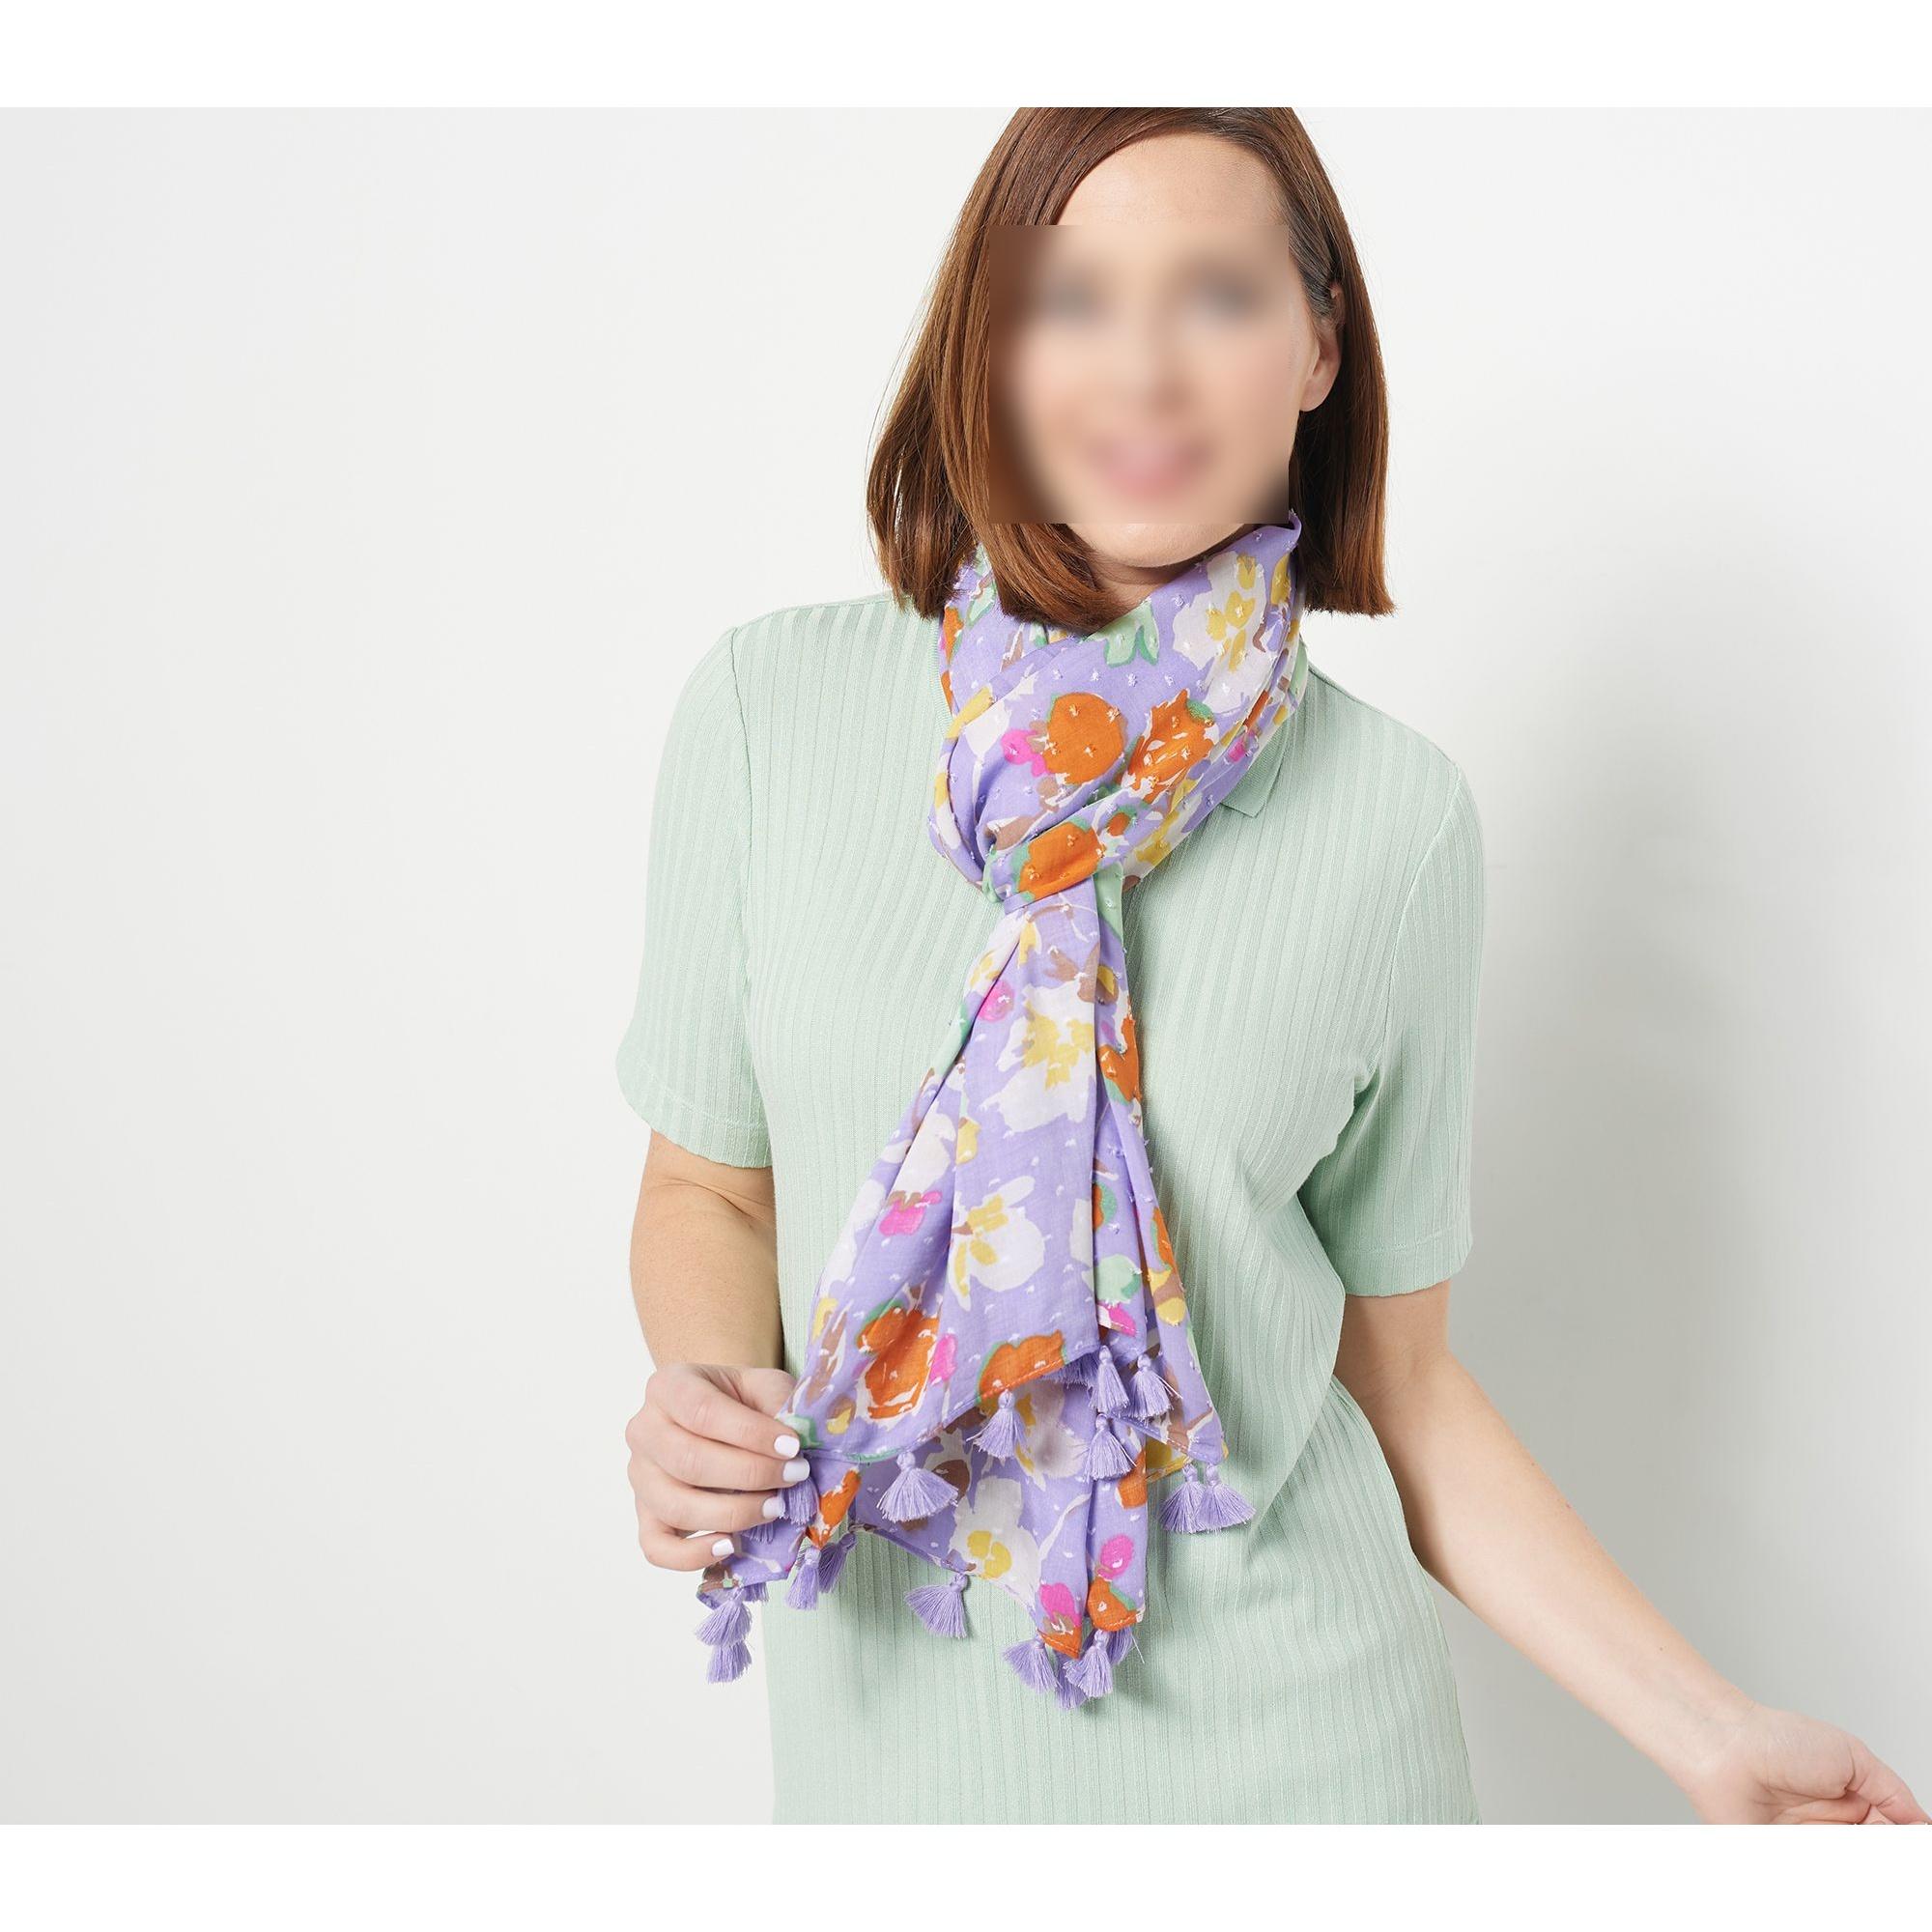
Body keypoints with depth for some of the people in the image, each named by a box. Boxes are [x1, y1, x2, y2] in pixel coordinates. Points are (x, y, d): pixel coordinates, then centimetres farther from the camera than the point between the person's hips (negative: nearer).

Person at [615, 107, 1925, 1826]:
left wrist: (1711, 1734, -4)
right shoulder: (770, 710, -7)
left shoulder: (1398, 816, -7)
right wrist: (706, 1391, -14)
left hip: (1292, 1734, 0)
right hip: (899, 1727, 1)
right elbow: (710, 1184, 5)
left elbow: (1397, 1376, -1)